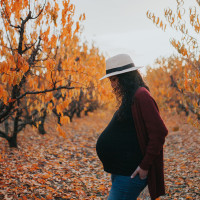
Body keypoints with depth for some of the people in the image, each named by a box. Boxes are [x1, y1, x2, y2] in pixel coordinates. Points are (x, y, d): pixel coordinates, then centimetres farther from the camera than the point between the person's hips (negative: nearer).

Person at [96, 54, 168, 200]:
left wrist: (145, 166, -19)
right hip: (121, 171, 10)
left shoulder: (141, 96, -16)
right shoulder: (130, 98, 15)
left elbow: (159, 132, -21)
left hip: (130, 174, -10)